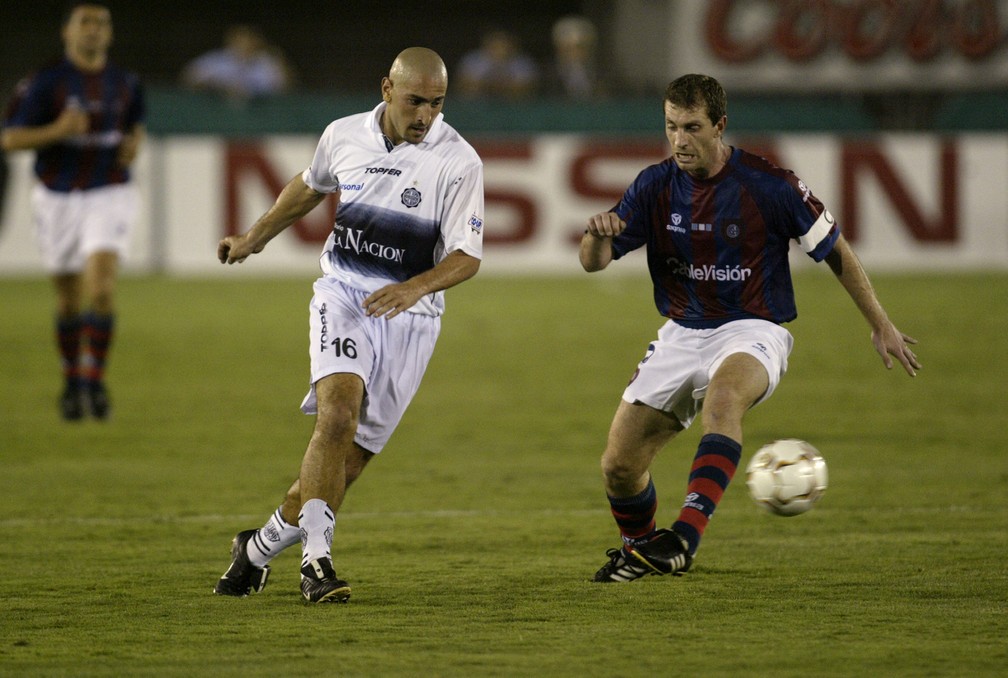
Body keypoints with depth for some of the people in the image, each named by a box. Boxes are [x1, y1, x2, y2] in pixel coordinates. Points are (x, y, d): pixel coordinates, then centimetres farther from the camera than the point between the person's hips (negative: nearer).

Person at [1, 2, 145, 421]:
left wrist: (134, 143, -1)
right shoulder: (44, 83, -7)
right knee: (69, 300, 10)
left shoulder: (126, 84, 3)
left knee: (101, 285, -20)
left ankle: (93, 380, -14)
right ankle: (72, 380, 30)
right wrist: (58, 130, -24)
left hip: (109, 196, 0)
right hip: (59, 198, 0)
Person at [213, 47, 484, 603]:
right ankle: (316, 559, -23)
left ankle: (261, 547, 20)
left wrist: (417, 287, -29)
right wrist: (254, 238, 35)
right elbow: (311, 186, 23)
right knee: (338, 413, -25)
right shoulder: (344, 136, 1)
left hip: (408, 316, 0)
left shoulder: (458, 162, -9)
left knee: (352, 456, 0)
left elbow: (467, 255, -10)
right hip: (342, 296, 1)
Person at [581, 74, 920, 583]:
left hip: (750, 331, -5)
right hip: (681, 335, 5)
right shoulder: (654, 187, -1)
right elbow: (593, 262, -1)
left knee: (722, 397, -40)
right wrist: (598, 234, -26)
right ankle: (639, 548, 31)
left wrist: (880, 325, 4)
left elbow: (833, 249, 0)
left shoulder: (769, 186, -11)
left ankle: (685, 537, -50)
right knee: (619, 464, -2)